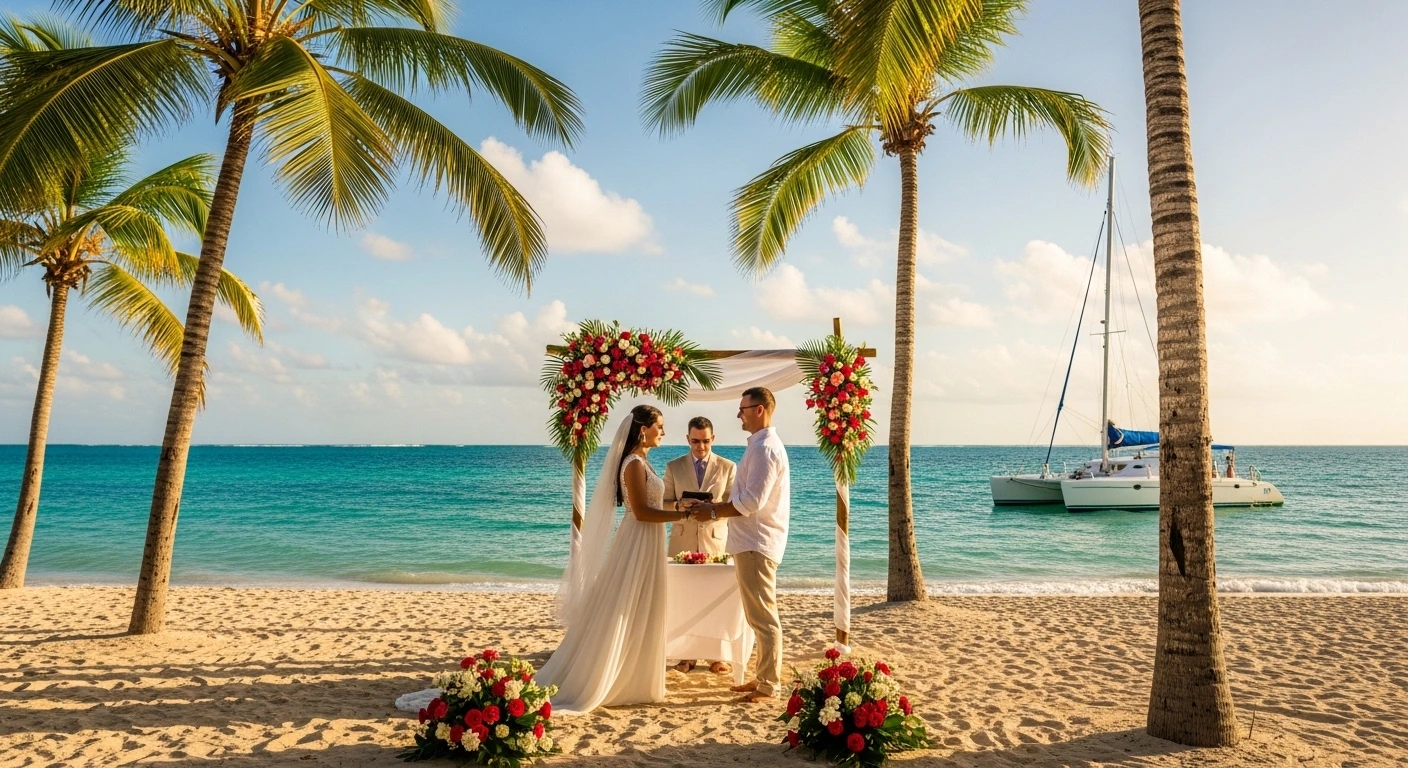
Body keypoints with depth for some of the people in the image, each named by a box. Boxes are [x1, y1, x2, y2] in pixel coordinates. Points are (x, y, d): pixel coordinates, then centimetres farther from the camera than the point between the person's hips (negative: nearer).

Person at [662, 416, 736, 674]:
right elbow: (664, 503, 7)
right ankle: (687, 655, 10)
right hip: (683, 541, 1)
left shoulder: (728, 467, 5)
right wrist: (679, 505, -16)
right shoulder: (673, 467, 8)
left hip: (715, 540, -1)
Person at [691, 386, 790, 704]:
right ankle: (763, 677, 27)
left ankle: (769, 685, 7)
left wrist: (713, 512, -12)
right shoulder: (760, 445, 16)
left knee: (763, 618, -2)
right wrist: (718, 505, 8)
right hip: (752, 541, 11)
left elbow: (751, 501, -23)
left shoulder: (765, 448, -17)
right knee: (759, 617, 17)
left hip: (757, 543, -11)